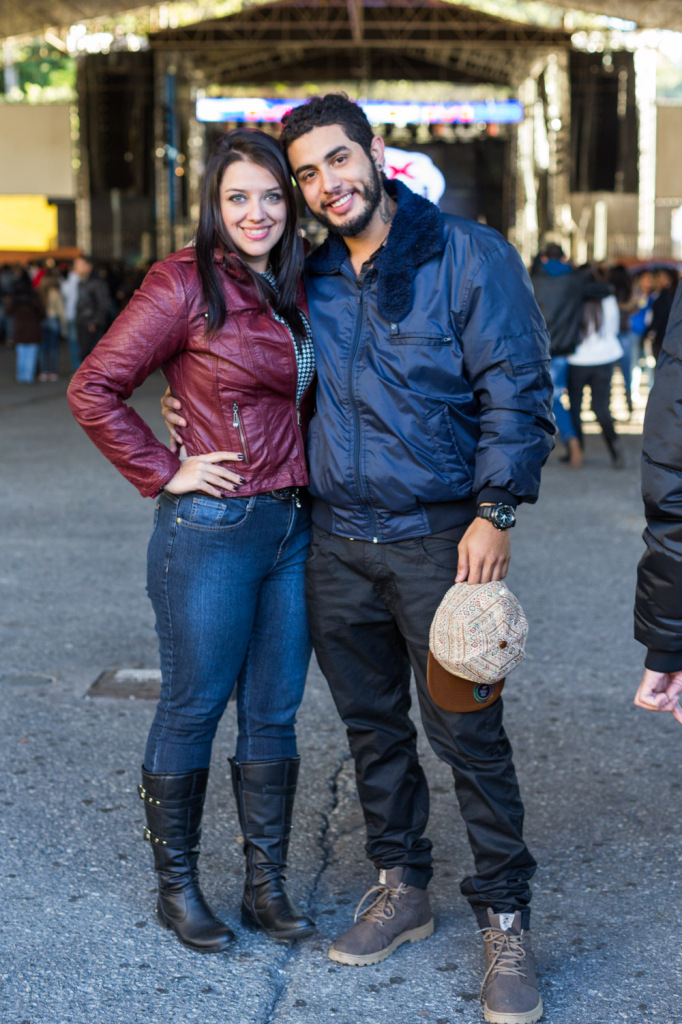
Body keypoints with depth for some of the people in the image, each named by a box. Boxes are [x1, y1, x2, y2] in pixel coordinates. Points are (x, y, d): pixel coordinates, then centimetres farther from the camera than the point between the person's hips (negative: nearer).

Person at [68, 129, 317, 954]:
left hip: (293, 528, 6)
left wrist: (312, 484, 11)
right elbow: (93, 389, -10)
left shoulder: (294, 289, 11)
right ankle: (176, 887, 21)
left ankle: (266, 885, 24)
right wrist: (162, 473, -9)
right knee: (193, 711, 5)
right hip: (211, 529, -6)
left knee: (273, 715, 12)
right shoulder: (186, 283, -9)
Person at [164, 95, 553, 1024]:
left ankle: (505, 922, 11)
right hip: (335, 543, 5)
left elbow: (516, 388, -7)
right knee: (372, 725, 13)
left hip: (437, 537, -5)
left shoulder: (467, 256, -5)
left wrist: (493, 512, -14)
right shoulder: (308, 277, 9)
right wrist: (202, 414, 8)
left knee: (467, 731, -2)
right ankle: (401, 889, 30)